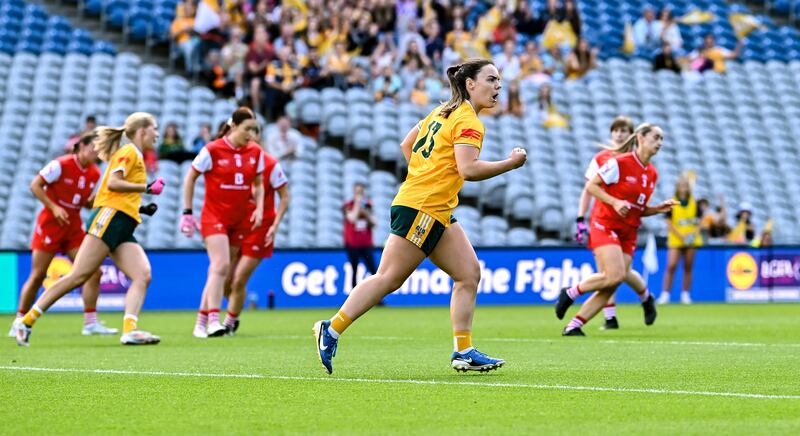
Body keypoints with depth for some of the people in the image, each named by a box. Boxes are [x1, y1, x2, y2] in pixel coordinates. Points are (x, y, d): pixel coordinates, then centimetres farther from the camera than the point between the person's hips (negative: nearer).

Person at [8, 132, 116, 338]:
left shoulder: (94, 173, 4)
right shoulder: (61, 165, -14)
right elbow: (35, 185, -10)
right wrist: (54, 207, -19)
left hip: (74, 228, 6)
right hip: (50, 225, -6)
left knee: (94, 272, -8)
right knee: (37, 276, -1)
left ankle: (90, 323, -3)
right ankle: (19, 322, 12)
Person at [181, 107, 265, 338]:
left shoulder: (255, 152, 2)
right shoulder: (212, 150, -11)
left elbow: (258, 184, 16)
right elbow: (190, 178, -1)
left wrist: (259, 208, -1)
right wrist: (187, 212, -3)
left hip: (240, 219, 5)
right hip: (214, 216, -5)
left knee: (220, 270, 7)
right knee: (221, 265, -21)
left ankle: (201, 322, 16)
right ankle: (213, 321, -24)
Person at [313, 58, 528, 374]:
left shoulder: (444, 112, 17)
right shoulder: (467, 121, -11)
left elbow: (407, 145, 23)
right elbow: (468, 169, -22)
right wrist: (511, 163, -13)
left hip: (439, 214, 10)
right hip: (419, 209, -10)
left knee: (469, 273, 3)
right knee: (388, 279, -7)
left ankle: (463, 351, 1)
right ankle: (331, 331, -3)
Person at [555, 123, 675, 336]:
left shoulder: (652, 174, 11)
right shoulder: (620, 163, -10)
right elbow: (591, 186, -8)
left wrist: (660, 208, 2)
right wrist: (615, 202, -19)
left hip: (628, 233, 7)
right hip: (605, 224, -7)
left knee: (610, 287, -4)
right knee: (615, 274, -24)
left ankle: (573, 326, 1)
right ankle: (571, 292, -2)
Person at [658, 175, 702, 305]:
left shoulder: (694, 204, 6)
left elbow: (698, 222, 12)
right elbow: (669, 224, -4)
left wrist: (694, 233, -7)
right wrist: (681, 236, -13)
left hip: (691, 241, 3)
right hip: (675, 240, -3)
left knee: (688, 267, 3)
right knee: (671, 266, -12)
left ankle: (685, 294, 11)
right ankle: (665, 294, -8)